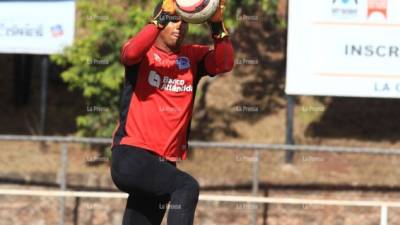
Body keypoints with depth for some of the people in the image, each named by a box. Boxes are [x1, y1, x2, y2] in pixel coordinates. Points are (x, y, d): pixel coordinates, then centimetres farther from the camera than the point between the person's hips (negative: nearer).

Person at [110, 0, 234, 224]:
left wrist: (218, 26, -24)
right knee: (187, 187, -27)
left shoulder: (193, 57, 9)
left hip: (164, 163, 6)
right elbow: (131, 53, -26)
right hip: (130, 157, -6)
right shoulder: (144, 54, -2)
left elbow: (224, 64, -9)